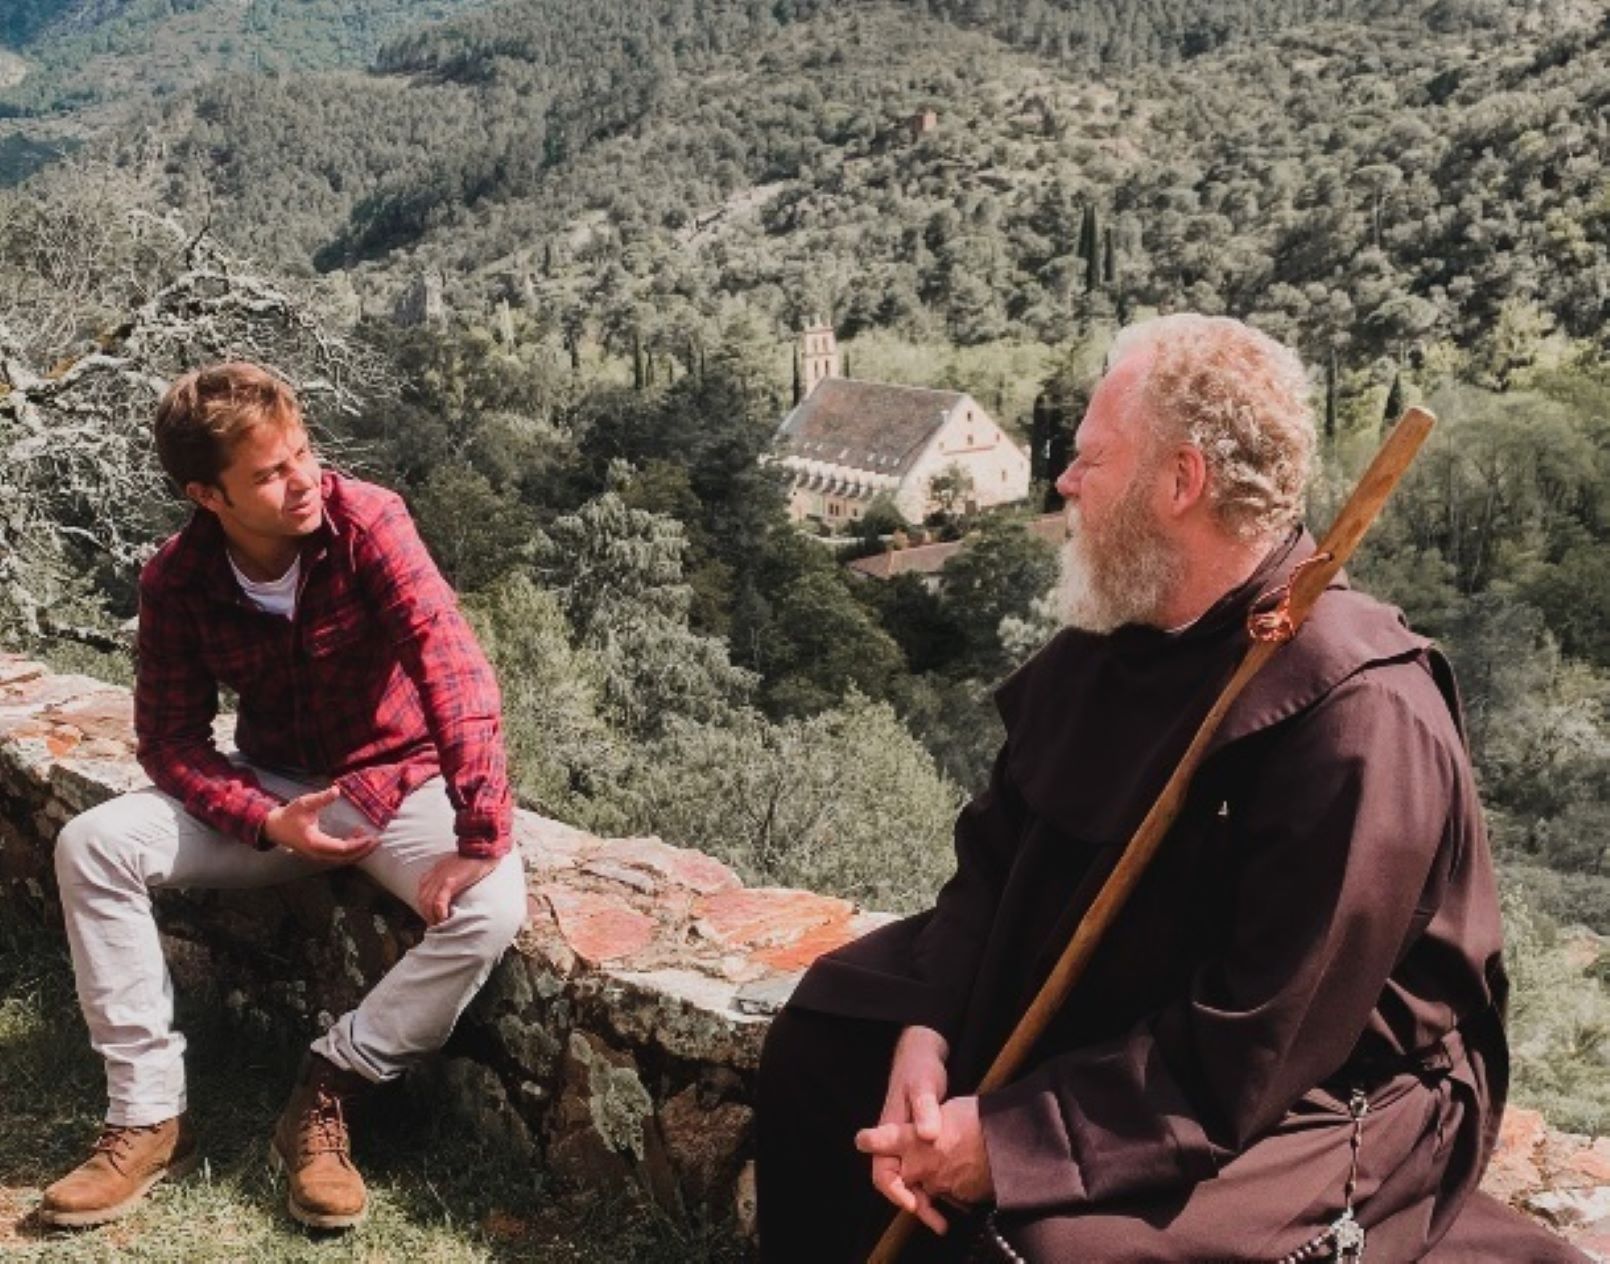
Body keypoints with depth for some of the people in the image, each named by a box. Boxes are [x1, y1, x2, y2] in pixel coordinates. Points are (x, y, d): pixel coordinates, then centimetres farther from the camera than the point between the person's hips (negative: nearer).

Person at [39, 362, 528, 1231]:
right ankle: (149, 1115, -8)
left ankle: (327, 1093, -12)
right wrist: (266, 820, -24)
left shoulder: (366, 521, -24)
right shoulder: (176, 580, -13)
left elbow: (454, 669, -33)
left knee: (491, 905, -31)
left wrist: (482, 839, -41)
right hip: (270, 789, 3)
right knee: (92, 847, -17)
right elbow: (169, 738, -6)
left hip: (396, 782, -3)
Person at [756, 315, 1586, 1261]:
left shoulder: (1354, 711, -29)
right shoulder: (1116, 633, 0)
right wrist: (928, 1029, -14)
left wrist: (1011, 1138, -28)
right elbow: (997, 852, 2)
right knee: (824, 1038, 7)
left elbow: (1250, 1053, -30)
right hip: (1094, 1007, 8)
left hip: (1296, 1104, -8)